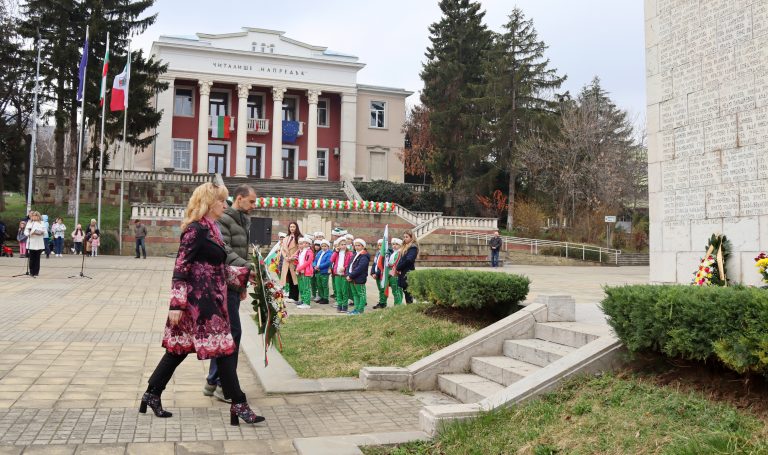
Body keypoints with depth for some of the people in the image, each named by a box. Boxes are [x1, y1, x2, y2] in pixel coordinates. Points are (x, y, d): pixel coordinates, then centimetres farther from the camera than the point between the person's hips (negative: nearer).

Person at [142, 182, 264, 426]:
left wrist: (246, 273, 18)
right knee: (224, 349, -4)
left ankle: (152, 395, 27)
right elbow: (181, 268, -18)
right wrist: (177, 304, -21)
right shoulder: (196, 230, -15)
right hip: (200, 301, -10)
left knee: (179, 348, 16)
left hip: (209, 299, 10)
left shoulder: (209, 229, 14)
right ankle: (238, 405, 4)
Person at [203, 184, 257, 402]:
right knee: (232, 332, -8)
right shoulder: (223, 219, -11)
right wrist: (247, 267, -32)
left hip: (233, 284, 9)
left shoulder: (243, 221, 18)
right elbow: (224, 253, -22)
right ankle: (224, 385, 1)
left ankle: (213, 381, 23)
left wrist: (243, 285, 22)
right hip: (224, 284, -9)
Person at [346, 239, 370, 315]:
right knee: (355, 294, 14)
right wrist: (348, 275, -4)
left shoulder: (364, 256, -13)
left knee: (361, 294, 0)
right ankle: (356, 308, 22)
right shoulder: (355, 255, 16)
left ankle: (360, 310, 3)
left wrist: (351, 276, -20)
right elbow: (350, 265, 12)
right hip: (352, 279, 9)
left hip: (359, 279, -9)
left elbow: (359, 268, -21)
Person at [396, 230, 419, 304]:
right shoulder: (405, 247, 18)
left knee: (408, 292, -7)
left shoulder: (413, 247, -9)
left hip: (408, 273, -9)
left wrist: (398, 267, -11)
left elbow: (408, 260, -20)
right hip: (403, 273, 9)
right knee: (405, 290, 10)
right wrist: (398, 268, 1)